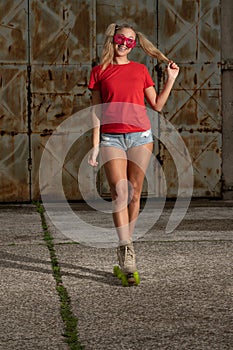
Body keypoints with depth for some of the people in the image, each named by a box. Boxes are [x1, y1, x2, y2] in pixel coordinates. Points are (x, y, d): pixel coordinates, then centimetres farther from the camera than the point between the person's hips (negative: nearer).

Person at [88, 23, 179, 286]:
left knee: (134, 194, 0)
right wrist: (95, 145, 2)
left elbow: (157, 105, 14)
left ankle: (124, 249, 10)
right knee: (119, 192, -15)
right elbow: (96, 111, 8)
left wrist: (171, 79, 8)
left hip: (140, 136, 2)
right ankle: (127, 254, -20)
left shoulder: (140, 70, 13)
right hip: (111, 138, -2)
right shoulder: (99, 71, 10)